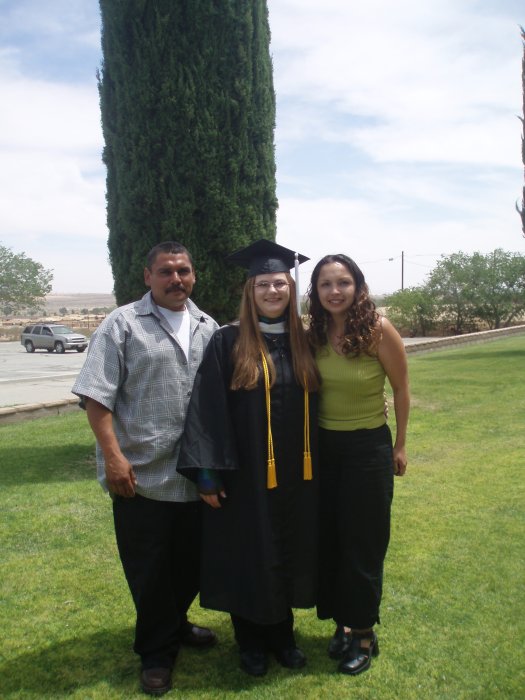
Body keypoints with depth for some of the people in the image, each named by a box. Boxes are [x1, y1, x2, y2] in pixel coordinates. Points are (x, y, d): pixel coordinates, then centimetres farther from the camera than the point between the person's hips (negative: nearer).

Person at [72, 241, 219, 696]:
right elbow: (97, 397, -10)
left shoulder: (207, 328, 9)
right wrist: (113, 457, -18)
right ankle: (157, 651, 28)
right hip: (140, 473, -4)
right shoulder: (122, 325, -5)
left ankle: (174, 624, 43)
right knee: (149, 570, 8)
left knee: (191, 561, 17)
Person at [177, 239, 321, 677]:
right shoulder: (228, 343, -8)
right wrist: (207, 472, -15)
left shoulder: (303, 342, 5)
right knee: (249, 558, 9)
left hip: (296, 477, 4)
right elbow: (207, 411, -11)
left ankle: (282, 633, 36)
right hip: (245, 476, -4)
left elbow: (314, 408, 9)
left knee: (289, 555, 15)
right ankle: (251, 641, 30)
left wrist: (315, 466, 6)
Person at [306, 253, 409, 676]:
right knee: (328, 539, 12)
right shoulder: (315, 334, -3)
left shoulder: (379, 329, -16)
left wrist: (399, 446, 0)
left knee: (362, 544, 7)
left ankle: (364, 633, 25)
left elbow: (401, 390, -6)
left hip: (368, 448, -4)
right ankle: (343, 621, 31)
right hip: (323, 446, 5)